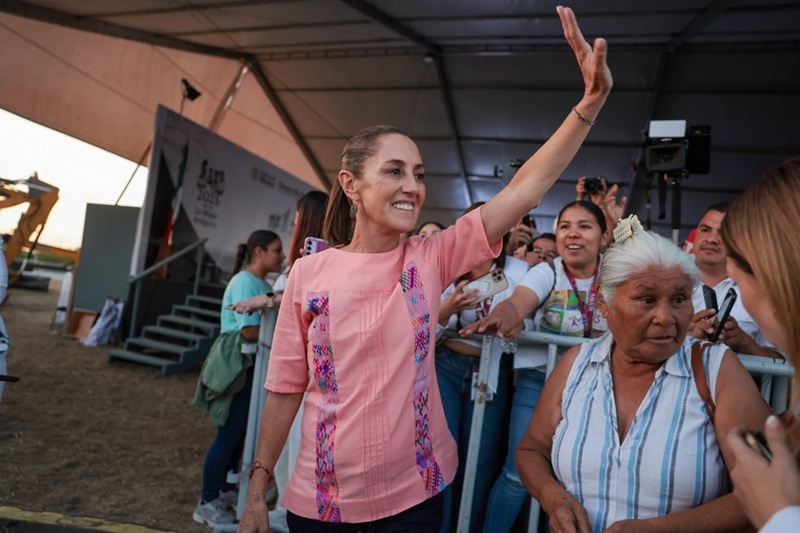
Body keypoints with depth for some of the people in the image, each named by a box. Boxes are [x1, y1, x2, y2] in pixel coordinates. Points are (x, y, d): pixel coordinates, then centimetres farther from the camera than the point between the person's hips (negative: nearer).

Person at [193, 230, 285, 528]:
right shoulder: (245, 282, -15)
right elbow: (249, 331, -22)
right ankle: (206, 504, 15)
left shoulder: (262, 284, 12)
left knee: (240, 432, 18)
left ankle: (222, 490, 34)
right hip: (238, 366, -9)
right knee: (228, 434, 0)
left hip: (253, 365, 9)